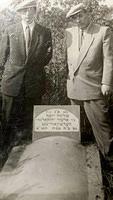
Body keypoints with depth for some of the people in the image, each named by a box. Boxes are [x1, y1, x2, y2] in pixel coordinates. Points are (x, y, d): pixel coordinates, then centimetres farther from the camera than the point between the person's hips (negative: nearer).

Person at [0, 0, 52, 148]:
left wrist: (35, 68, 8)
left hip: (35, 82, 0)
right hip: (12, 81, 0)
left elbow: (47, 55, 11)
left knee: (31, 118, 8)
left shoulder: (45, 32, 3)